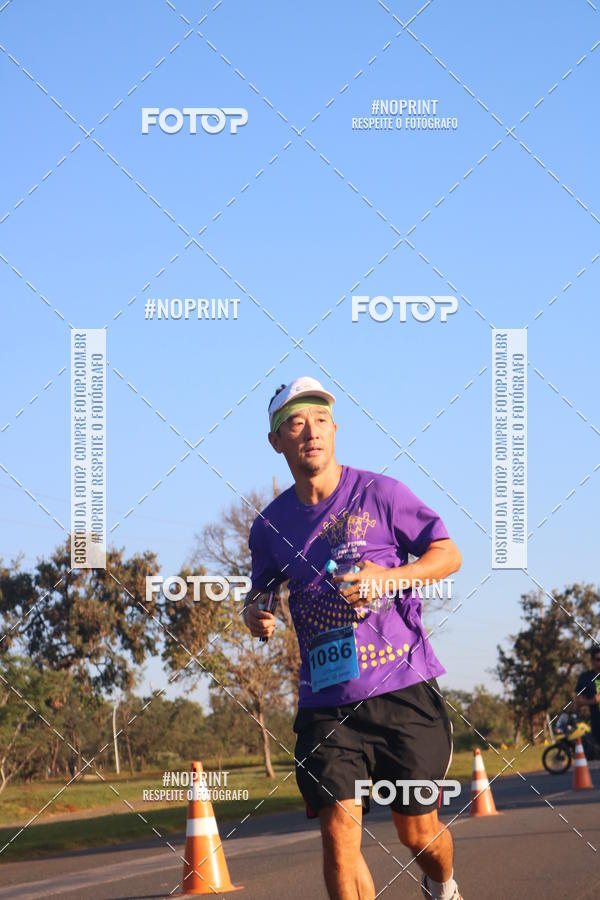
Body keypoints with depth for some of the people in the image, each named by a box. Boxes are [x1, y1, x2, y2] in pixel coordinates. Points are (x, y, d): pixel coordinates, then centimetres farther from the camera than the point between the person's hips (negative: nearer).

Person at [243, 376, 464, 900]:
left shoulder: (379, 494, -2)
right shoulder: (270, 526, 7)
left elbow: (449, 555, 2)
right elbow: (262, 588, 24)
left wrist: (390, 577, -15)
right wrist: (254, 613, 0)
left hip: (403, 688, -2)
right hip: (326, 701, 2)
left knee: (416, 830, 7)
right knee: (339, 828, -14)